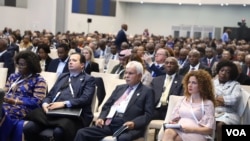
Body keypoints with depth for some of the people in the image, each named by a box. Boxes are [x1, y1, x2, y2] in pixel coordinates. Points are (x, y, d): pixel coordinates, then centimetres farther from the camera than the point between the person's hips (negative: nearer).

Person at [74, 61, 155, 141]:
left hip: (127, 127, -5)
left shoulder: (147, 91, 9)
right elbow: (107, 106, 22)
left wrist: (134, 123, -19)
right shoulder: (119, 88, 25)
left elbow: (148, 114, -1)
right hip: (108, 124, 5)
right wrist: (101, 118, 1)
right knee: (82, 133, -14)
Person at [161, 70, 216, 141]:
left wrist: (191, 129, -14)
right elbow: (174, 118, 19)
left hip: (196, 134, -4)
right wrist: (172, 123, -5)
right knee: (168, 132, -35)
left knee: (168, 135, -36)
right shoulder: (182, 100, 22)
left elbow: (209, 129, 0)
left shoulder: (208, 103, 7)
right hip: (178, 130, 4)